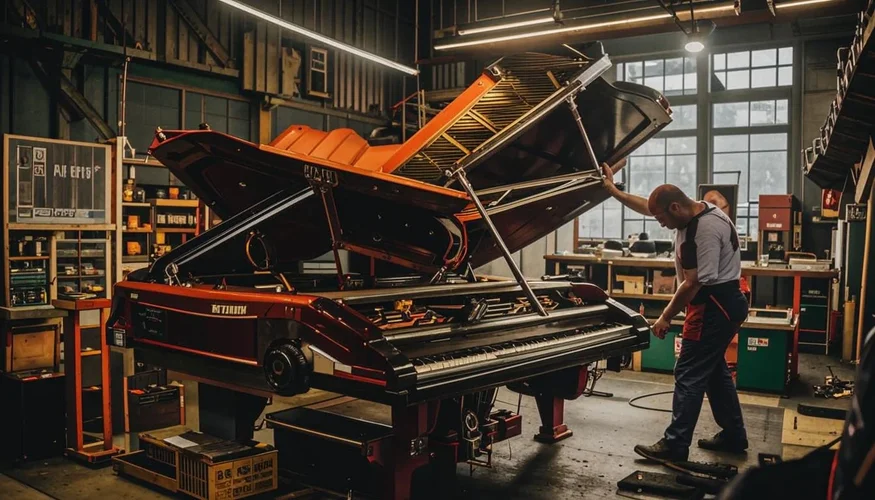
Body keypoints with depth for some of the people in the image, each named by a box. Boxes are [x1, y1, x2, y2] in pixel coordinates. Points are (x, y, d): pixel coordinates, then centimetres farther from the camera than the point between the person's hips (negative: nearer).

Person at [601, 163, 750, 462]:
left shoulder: (707, 229, -25)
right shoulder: (691, 215, 6)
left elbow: (693, 284, -24)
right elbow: (646, 206, 21)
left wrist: (666, 317, -16)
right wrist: (613, 190, 23)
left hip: (716, 307, -11)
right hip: (718, 305, 11)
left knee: (689, 375, -7)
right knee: (713, 371, 18)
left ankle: (675, 446, 0)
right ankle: (733, 436, 30)